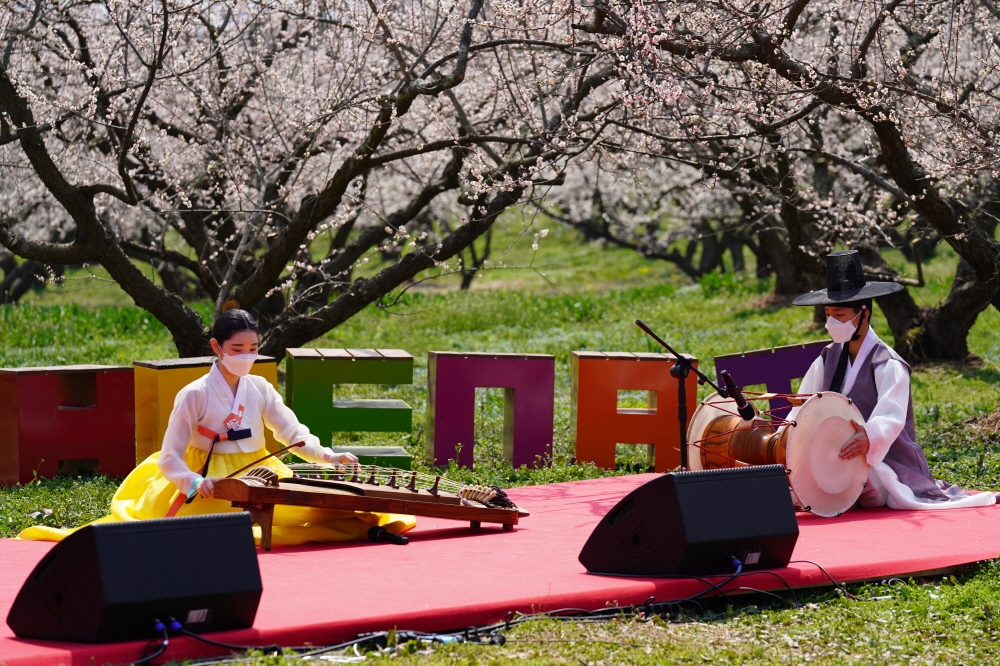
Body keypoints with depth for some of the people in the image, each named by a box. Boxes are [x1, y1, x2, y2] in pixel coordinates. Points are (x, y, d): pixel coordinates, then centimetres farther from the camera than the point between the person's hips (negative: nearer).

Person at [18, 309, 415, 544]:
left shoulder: (259, 389, 4)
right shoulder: (194, 395, -10)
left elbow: (292, 433, 4)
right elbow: (170, 457, -11)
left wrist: (327, 457, -15)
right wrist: (194, 482, -32)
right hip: (206, 485, -4)